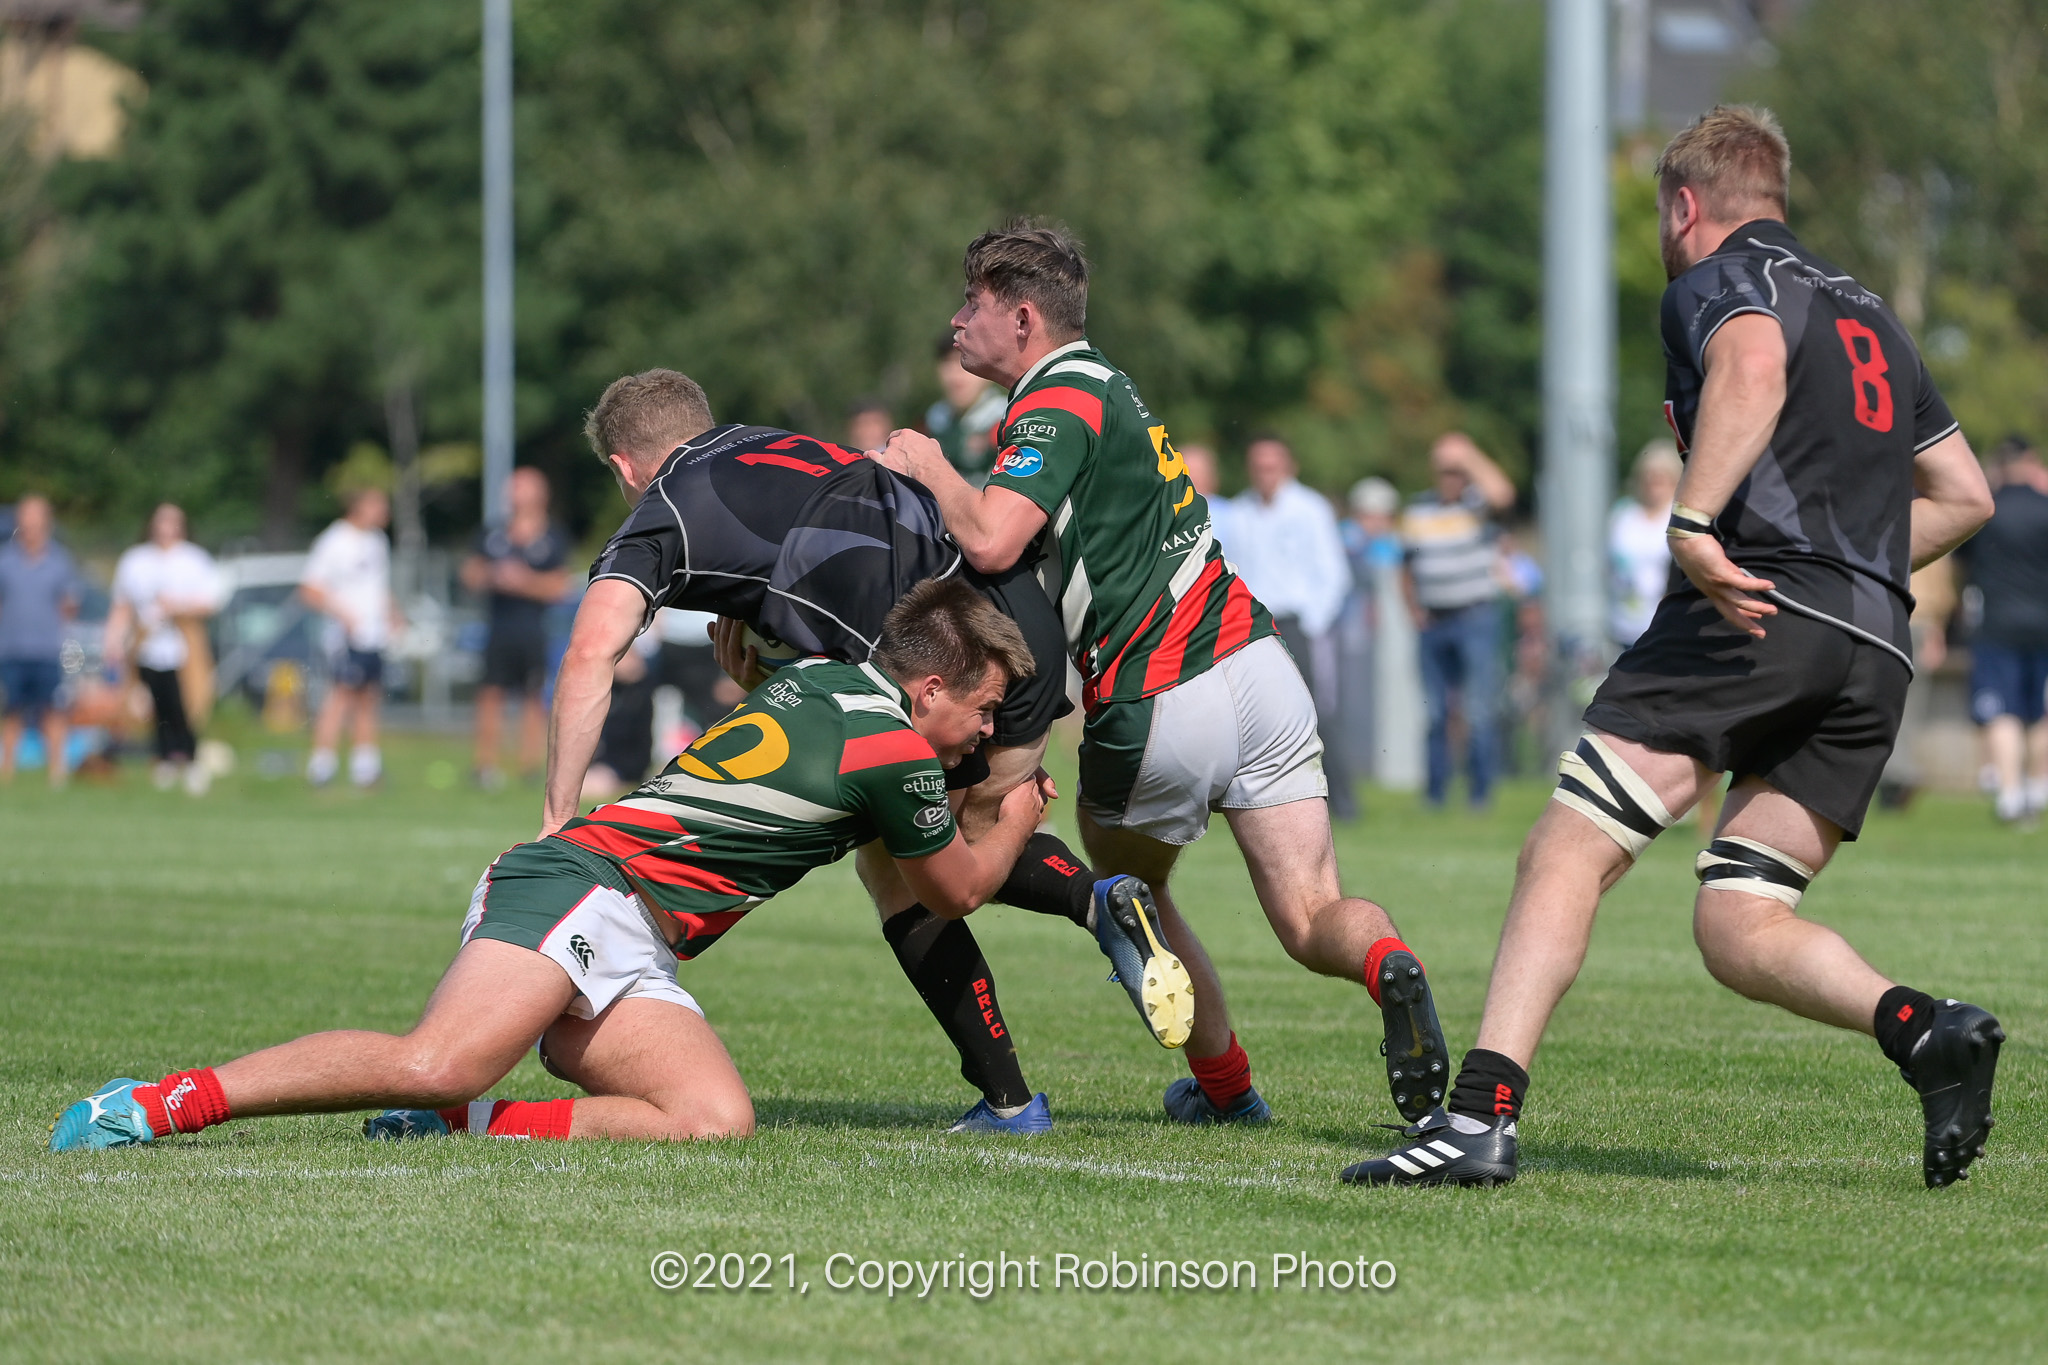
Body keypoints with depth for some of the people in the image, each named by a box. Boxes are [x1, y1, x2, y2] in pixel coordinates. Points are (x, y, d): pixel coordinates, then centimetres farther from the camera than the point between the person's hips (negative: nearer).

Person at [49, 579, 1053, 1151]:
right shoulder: (899, 749, -4)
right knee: (439, 1064, -31)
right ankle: (163, 1102, -27)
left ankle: (460, 1121, -10)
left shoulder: (817, 679, 21)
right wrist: (1016, 817, 33)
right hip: (584, 884, -9)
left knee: (718, 1120, -11)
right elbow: (956, 891, 14)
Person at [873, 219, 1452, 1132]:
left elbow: (991, 541, -25)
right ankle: (1386, 964, -29)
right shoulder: (1102, 384, 20)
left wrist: (929, 467, -8)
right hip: (1255, 666, 7)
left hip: (1158, 709, -7)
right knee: (1311, 919, 2)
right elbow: (1030, 549, 26)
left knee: (1129, 886, 21)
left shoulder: (1057, 406, -9)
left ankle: (1225, 1084, 24)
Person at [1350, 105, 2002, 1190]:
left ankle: (1481, 1117, -21)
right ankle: (1925, 1030, -17)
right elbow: (1964, 494, 31)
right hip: (1875, 652, 7)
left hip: (1755, 608, -7)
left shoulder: (1716, 281, 5)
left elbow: (1754, 364, -20)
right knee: (1736, 928, 7)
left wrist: (1691, 522, -25)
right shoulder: (1865, 311, 28)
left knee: (1566, 853, -8)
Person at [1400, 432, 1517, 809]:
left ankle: (1481, 789, -1)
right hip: (1432, 622, 4)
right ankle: (1436, 791, 15)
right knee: (1435, 712, 8)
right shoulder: (1417, 512, 10)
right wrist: (1414, 607, 5)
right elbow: (1408, 568, 19)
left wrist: (1470, 456, -23)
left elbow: (1502, 494, -27)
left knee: (1480, 710, -7)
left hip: (1476, 618, -4)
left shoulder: (1476, 502, -2)